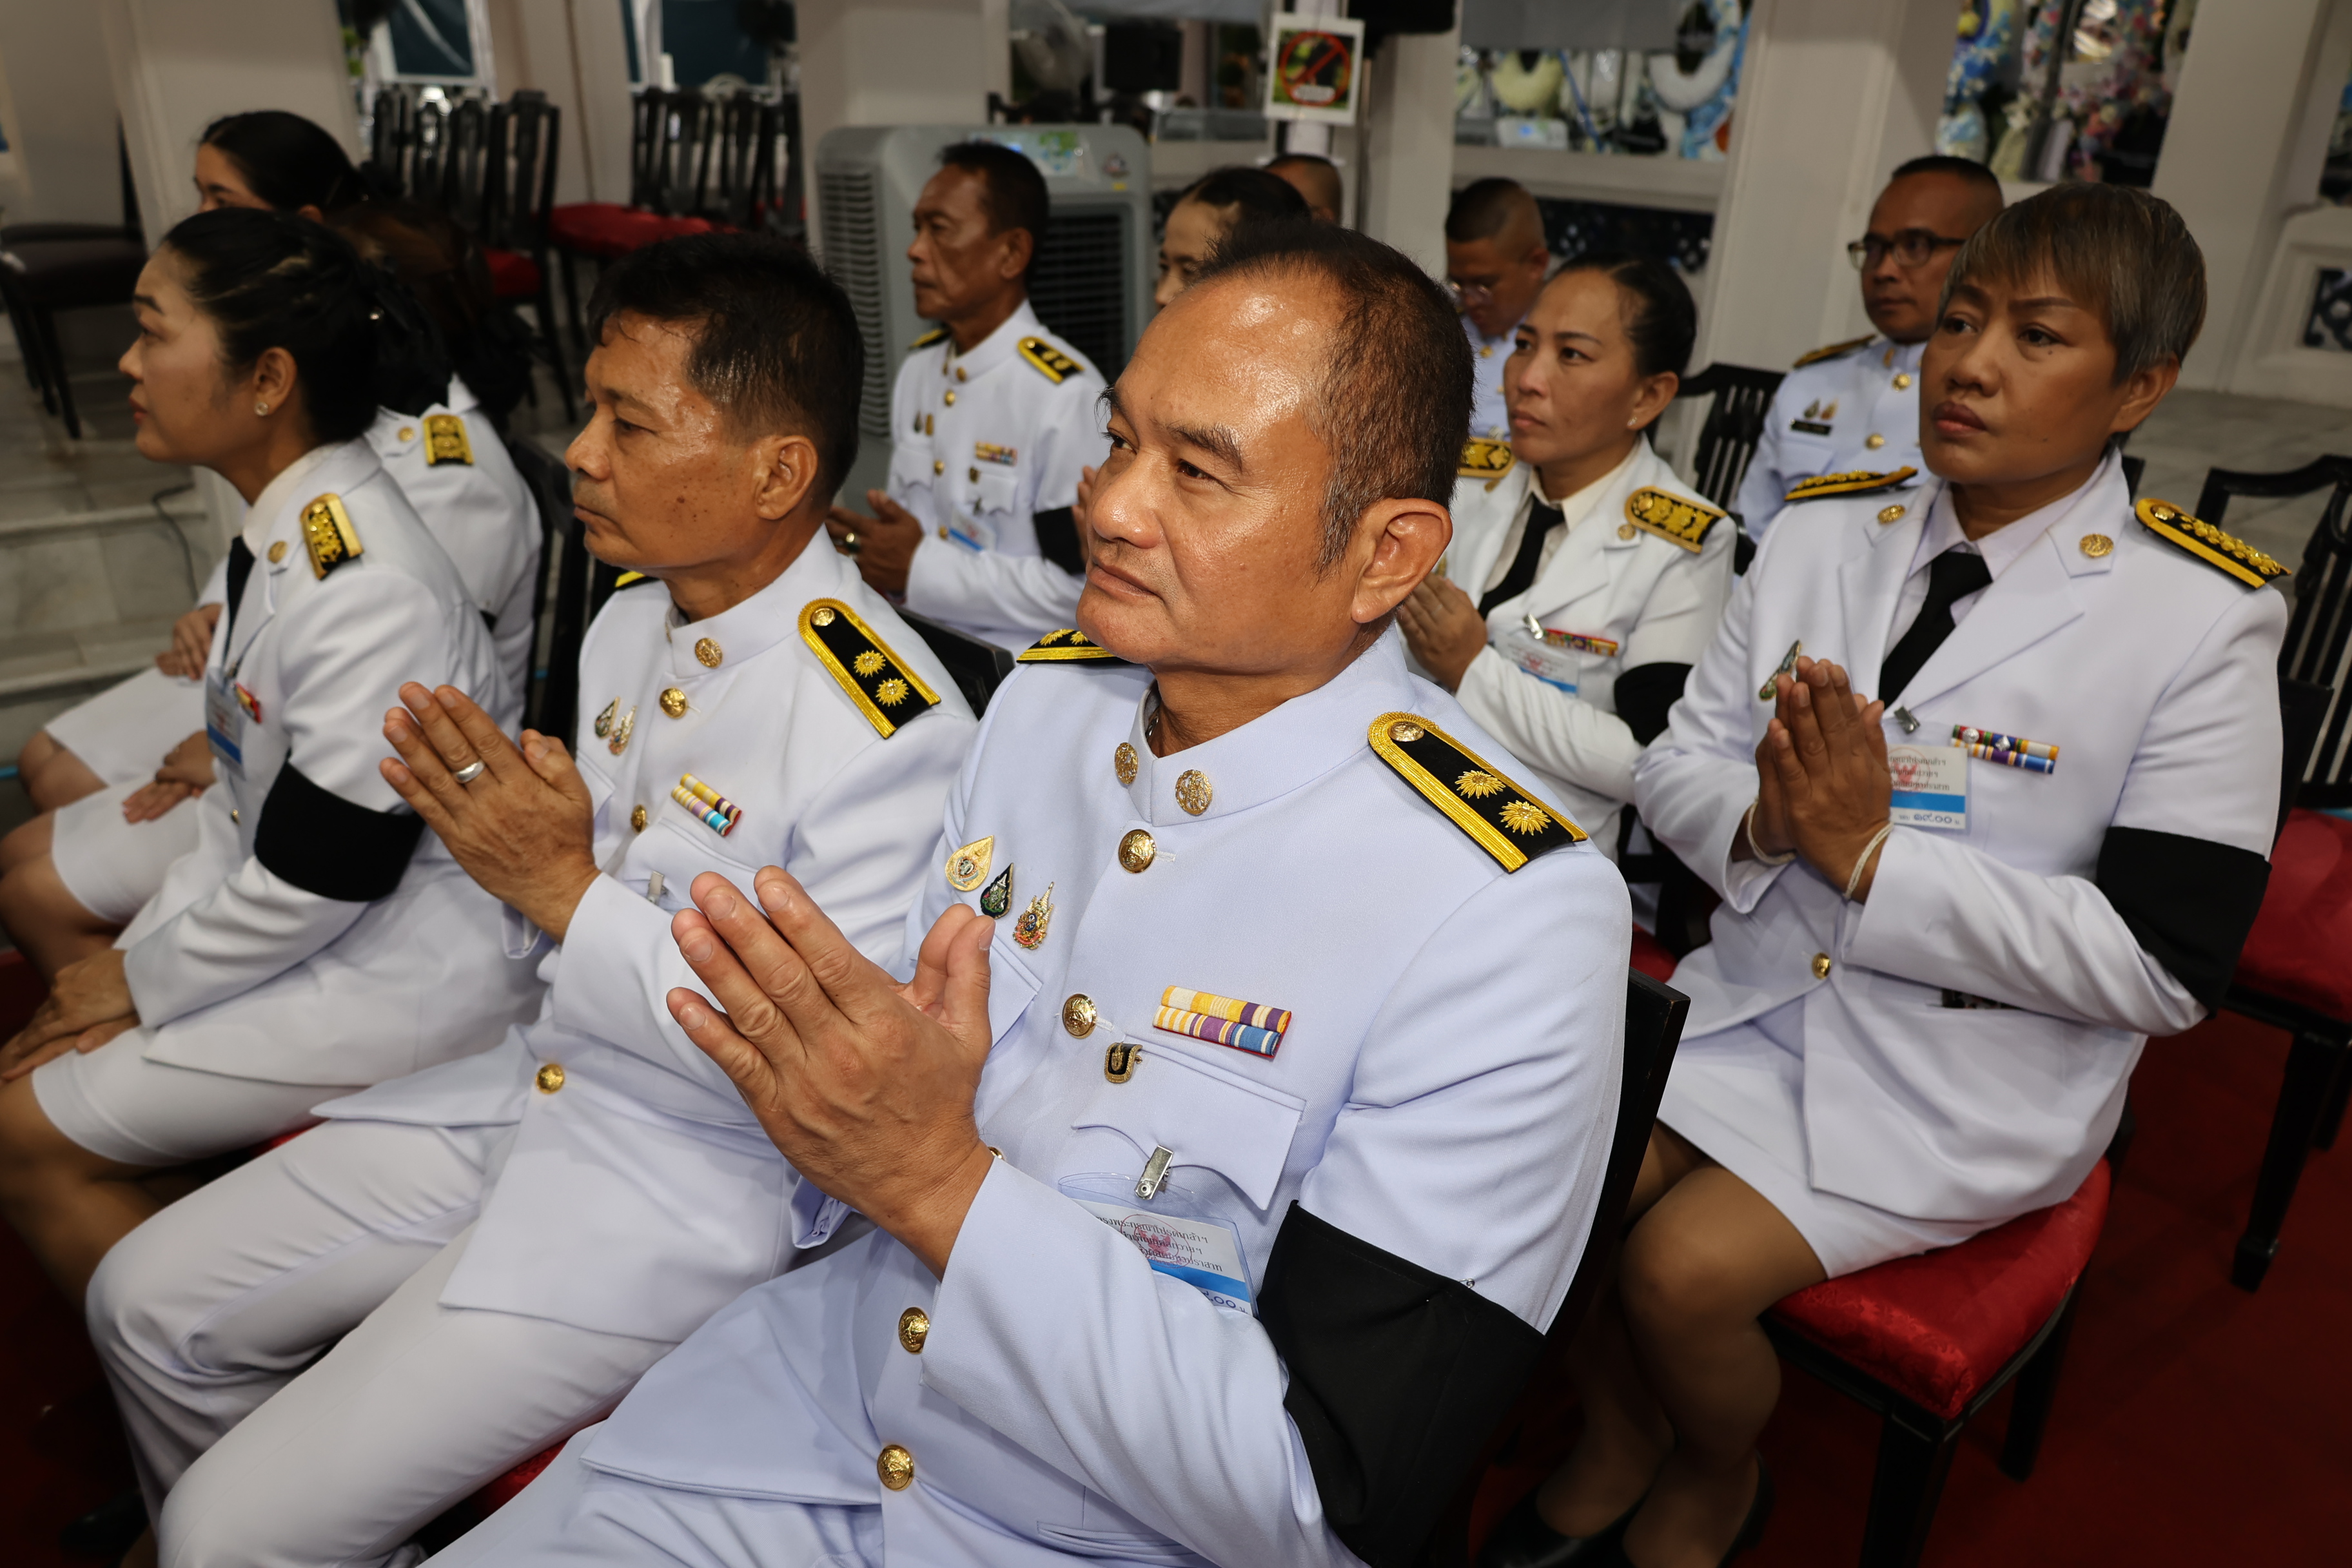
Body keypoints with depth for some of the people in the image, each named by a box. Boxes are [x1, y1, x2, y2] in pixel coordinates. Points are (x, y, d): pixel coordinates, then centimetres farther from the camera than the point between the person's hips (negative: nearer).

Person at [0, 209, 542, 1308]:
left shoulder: (365, 587, -27)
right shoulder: (283, 531, 5)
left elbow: (326, 870, -23)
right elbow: (247, 804, 11)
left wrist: (147, 984, -8)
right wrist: (143, 948, 5)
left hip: (412, 962, -10)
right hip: (304, 912, 10)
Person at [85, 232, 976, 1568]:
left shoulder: (888, 727, -27)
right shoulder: (634, 616, 2)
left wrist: (571, 894, -26)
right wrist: (506, 846, -5)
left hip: (696, 1190, -8)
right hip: (539, 1087, 8)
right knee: (149, 1303, 15)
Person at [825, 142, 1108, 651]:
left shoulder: (1068, 397, -16)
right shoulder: (919, 366, 10)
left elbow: (1084, 585, -20)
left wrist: (922, 570, -17)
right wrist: (867, 551, -1)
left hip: (1016, 667, -3)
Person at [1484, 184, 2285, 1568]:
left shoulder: (2201, 622, -13)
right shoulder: (1822, 539, 2)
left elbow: (2166, 966, -16)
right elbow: (1674, 766, 3)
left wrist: (1875, 851, -23)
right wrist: (1761, 819, -20)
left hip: (1972, 1078, -4)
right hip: (1759, 988, 5)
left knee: (1684, 1270, -16)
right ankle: (1619, 1441, 23)